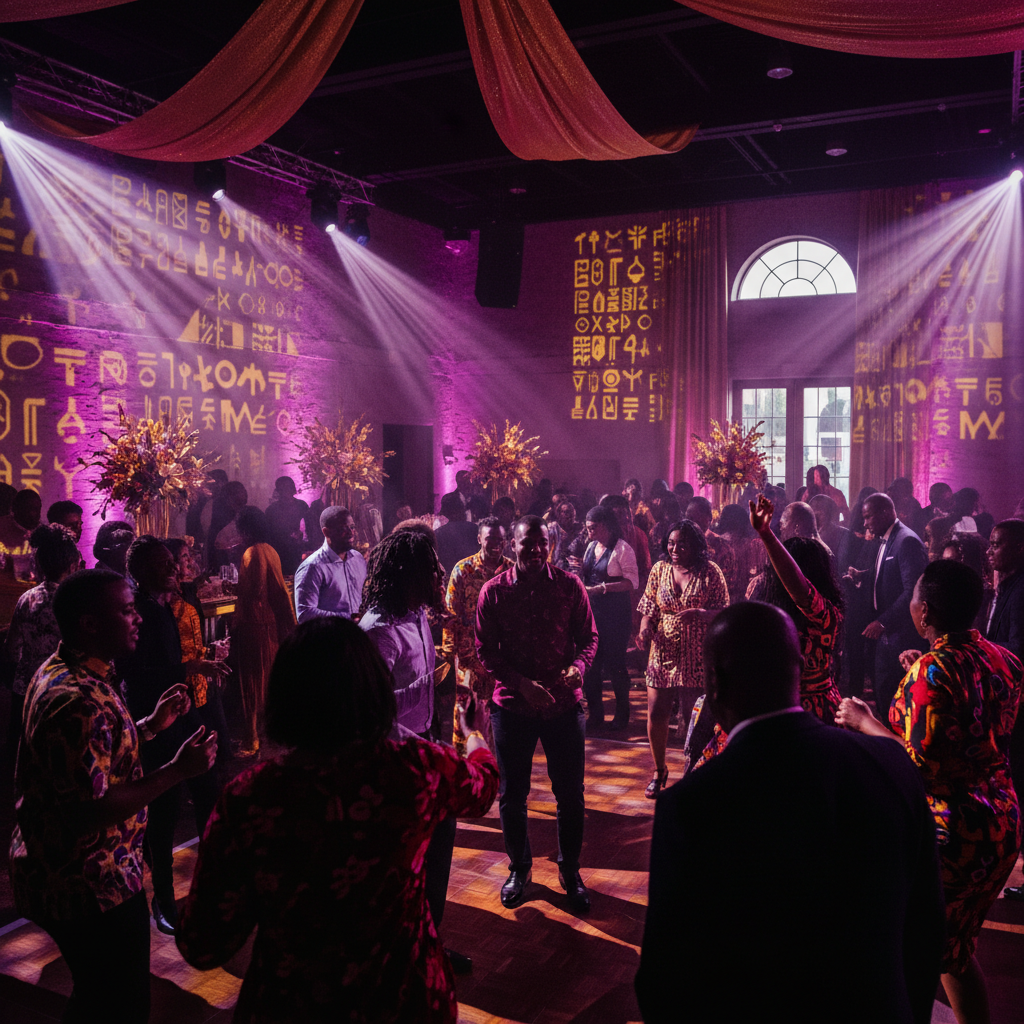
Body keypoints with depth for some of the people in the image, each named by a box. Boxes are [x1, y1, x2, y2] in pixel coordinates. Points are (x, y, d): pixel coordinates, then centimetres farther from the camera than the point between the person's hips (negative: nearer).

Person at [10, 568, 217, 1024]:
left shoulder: (58, 672, 5)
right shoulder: (80, 701, -29)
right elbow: (90, 812, -31)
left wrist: (152, 725, 6)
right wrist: (177, 769, -28)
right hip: (92, 888, -10)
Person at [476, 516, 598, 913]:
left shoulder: (569, 585, -1)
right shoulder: (494, 590, -2)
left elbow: (588, 636, 4)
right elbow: (486, 650, -3)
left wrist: (578, 666, -18)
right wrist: (522, 684, -16)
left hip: (564, 702, 0)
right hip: (512, 704, 0)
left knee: (570, 794, 8)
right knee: (512, 794, 12)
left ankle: (570, 871, 29)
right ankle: (519, 868, 33)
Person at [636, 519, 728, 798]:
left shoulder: (711, 572, -5)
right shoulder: (659, 569, 5)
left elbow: (724, 613, -4)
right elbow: (649, 609, 8)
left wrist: (699, 613, -23)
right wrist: (645, 630, -12)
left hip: (698, 656, -3)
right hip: (663, 652, 3)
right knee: (656, 714, 2)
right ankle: (659, 771, 24)